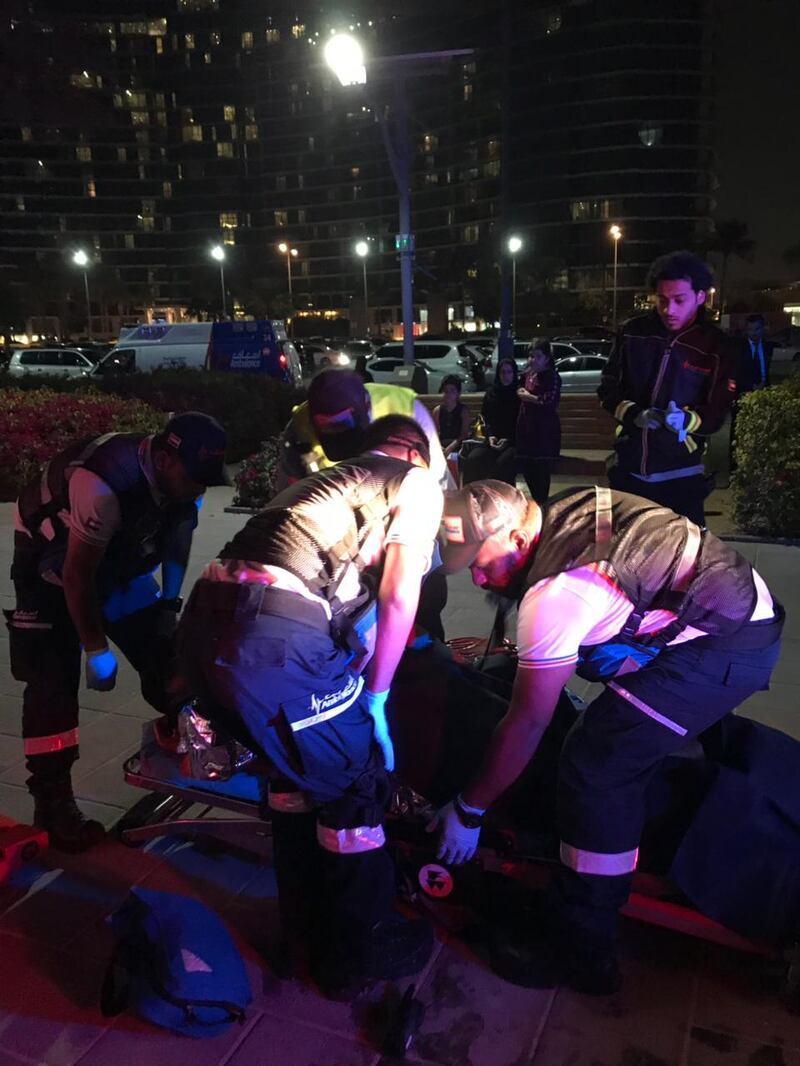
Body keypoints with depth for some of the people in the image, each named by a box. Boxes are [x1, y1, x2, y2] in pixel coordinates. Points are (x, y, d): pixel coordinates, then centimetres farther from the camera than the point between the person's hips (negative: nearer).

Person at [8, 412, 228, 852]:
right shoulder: (105, 484, -39)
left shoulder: (180, 479, -17)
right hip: (52, 569, -6)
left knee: (163, 655, 3)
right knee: (53, 682, -11)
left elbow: (177, 543, 3)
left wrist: (169, 606, 5)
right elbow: (76, 576, -30)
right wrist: (96, 650, -22)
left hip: (119, 565, 6)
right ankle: (51, 801, -1)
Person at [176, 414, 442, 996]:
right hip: (276, 635, -8)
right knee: (355, 785, 14)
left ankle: (307, 921, 46)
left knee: (297, 766, 28)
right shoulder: (419, 484, 13)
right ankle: (361, 949, 33)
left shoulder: (324, 481, 33)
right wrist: (376, 696, 11)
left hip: (206, 620, 8)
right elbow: (398, 597, 2)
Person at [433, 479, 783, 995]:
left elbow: (527, 722, -15)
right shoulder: (565, 515, 1)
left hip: (725, 649, -10)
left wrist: (468, 811, -5)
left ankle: (583, 954, 3)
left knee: (596, 769, -10)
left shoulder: (553, 592, -23)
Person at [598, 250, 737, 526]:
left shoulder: (716, 347, -5)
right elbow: (607, 388, 4)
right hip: (627, 467, 3)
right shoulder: (632, 332, 1)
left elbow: (716, 413, -5)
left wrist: (686, 419, -27)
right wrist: (633, 414, -16)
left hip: (680, 475, -2)